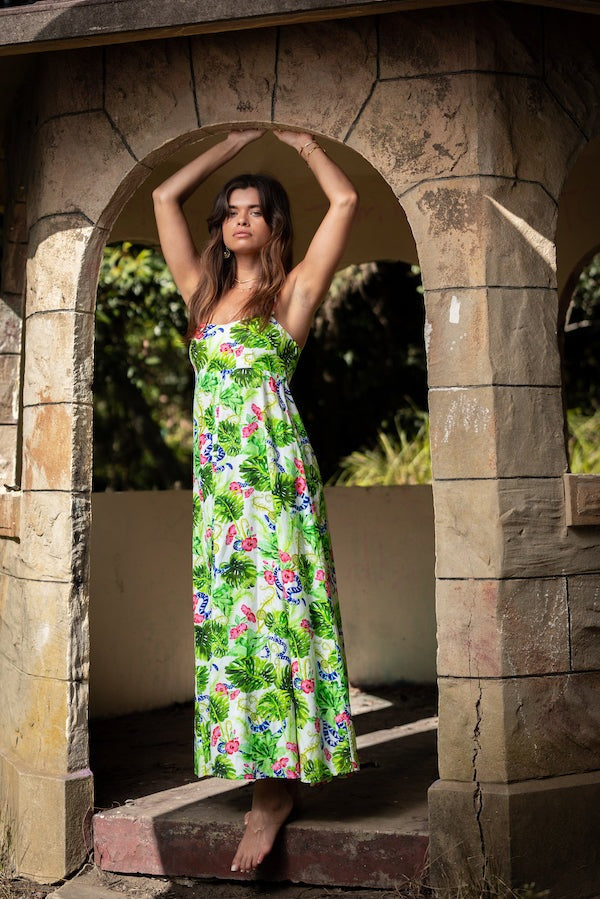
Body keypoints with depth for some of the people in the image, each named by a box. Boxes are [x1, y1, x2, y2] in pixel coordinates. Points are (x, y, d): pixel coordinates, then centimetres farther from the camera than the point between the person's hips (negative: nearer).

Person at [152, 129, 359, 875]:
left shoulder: (293, 290, 5)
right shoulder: (204, 290, 17)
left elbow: (346, 201, -2)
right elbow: (166, 196, 20)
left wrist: (298, 139, 13)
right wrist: (239, 138, 24)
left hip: (275, 469, -5)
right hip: (218, 473, 5)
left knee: (271, 610, -9)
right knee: (229, 613, 3)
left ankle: (275, 786, -8)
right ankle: (272, 774, 9)